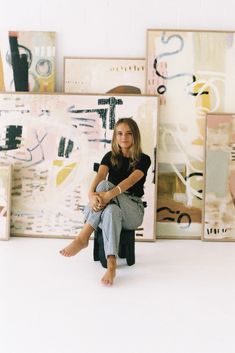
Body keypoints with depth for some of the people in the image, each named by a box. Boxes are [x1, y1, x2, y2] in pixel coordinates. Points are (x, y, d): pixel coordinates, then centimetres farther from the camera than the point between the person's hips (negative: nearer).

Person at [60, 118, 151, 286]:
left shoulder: (143, 159, -3)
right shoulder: (110, 157, 7)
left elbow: (130, 181, -24)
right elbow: (99, 176, -15)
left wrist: (109, 194, -43)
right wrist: (92, 194, -39)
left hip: (133, 211, -3)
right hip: (113, 206, 3)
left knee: (105, 185, -32)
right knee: (111, 211, -38)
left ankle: (83, 237, -37)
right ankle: (111, 265, -44)